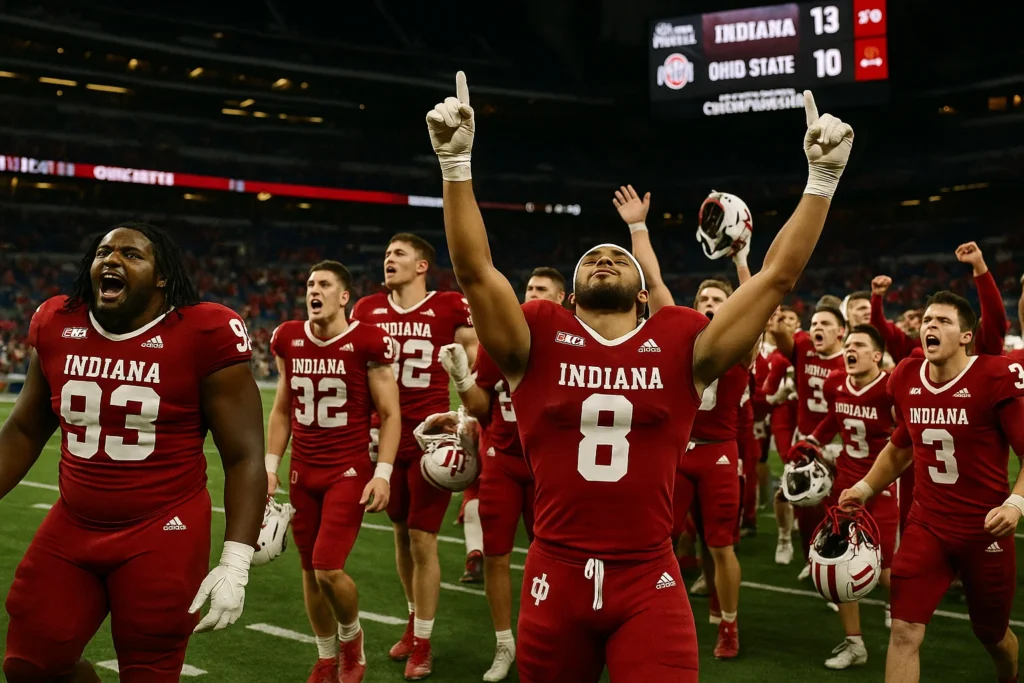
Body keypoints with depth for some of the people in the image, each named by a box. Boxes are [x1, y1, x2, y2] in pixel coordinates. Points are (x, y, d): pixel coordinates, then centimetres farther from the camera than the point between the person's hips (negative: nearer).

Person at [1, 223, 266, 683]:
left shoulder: (204, 337, -13)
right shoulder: (57, 327, 2)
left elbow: (244, 457, -12)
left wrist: (235, 565, -18)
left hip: (161, 539, -5)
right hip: (69, 531, 5)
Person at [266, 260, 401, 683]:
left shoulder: (366, 343, -11)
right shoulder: (289, 340, 4)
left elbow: (390, 413, -7)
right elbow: (282, 410, 14)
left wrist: (383, 474, -14)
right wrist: (270, 466, 9)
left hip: (350, 471, -5)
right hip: (303, 472, 5)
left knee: (329, 568, -13)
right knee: (310, 569, 10)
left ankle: (351, 638, 18)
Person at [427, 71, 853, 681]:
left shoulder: (681, 343, 2)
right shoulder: (539, 340, 2)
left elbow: (778, 276, 1)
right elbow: (475, 270, -8)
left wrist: (824, 178, -2)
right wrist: (456, 163, -14)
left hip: (650, 583, 0)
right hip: (557, 579, 1)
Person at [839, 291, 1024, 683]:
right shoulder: (905, 379, 0)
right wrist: (864, 488, 10)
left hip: (986, 529, -3)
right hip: (927, 524, 3)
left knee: (992, 633, 17)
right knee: (904, 631, -9)